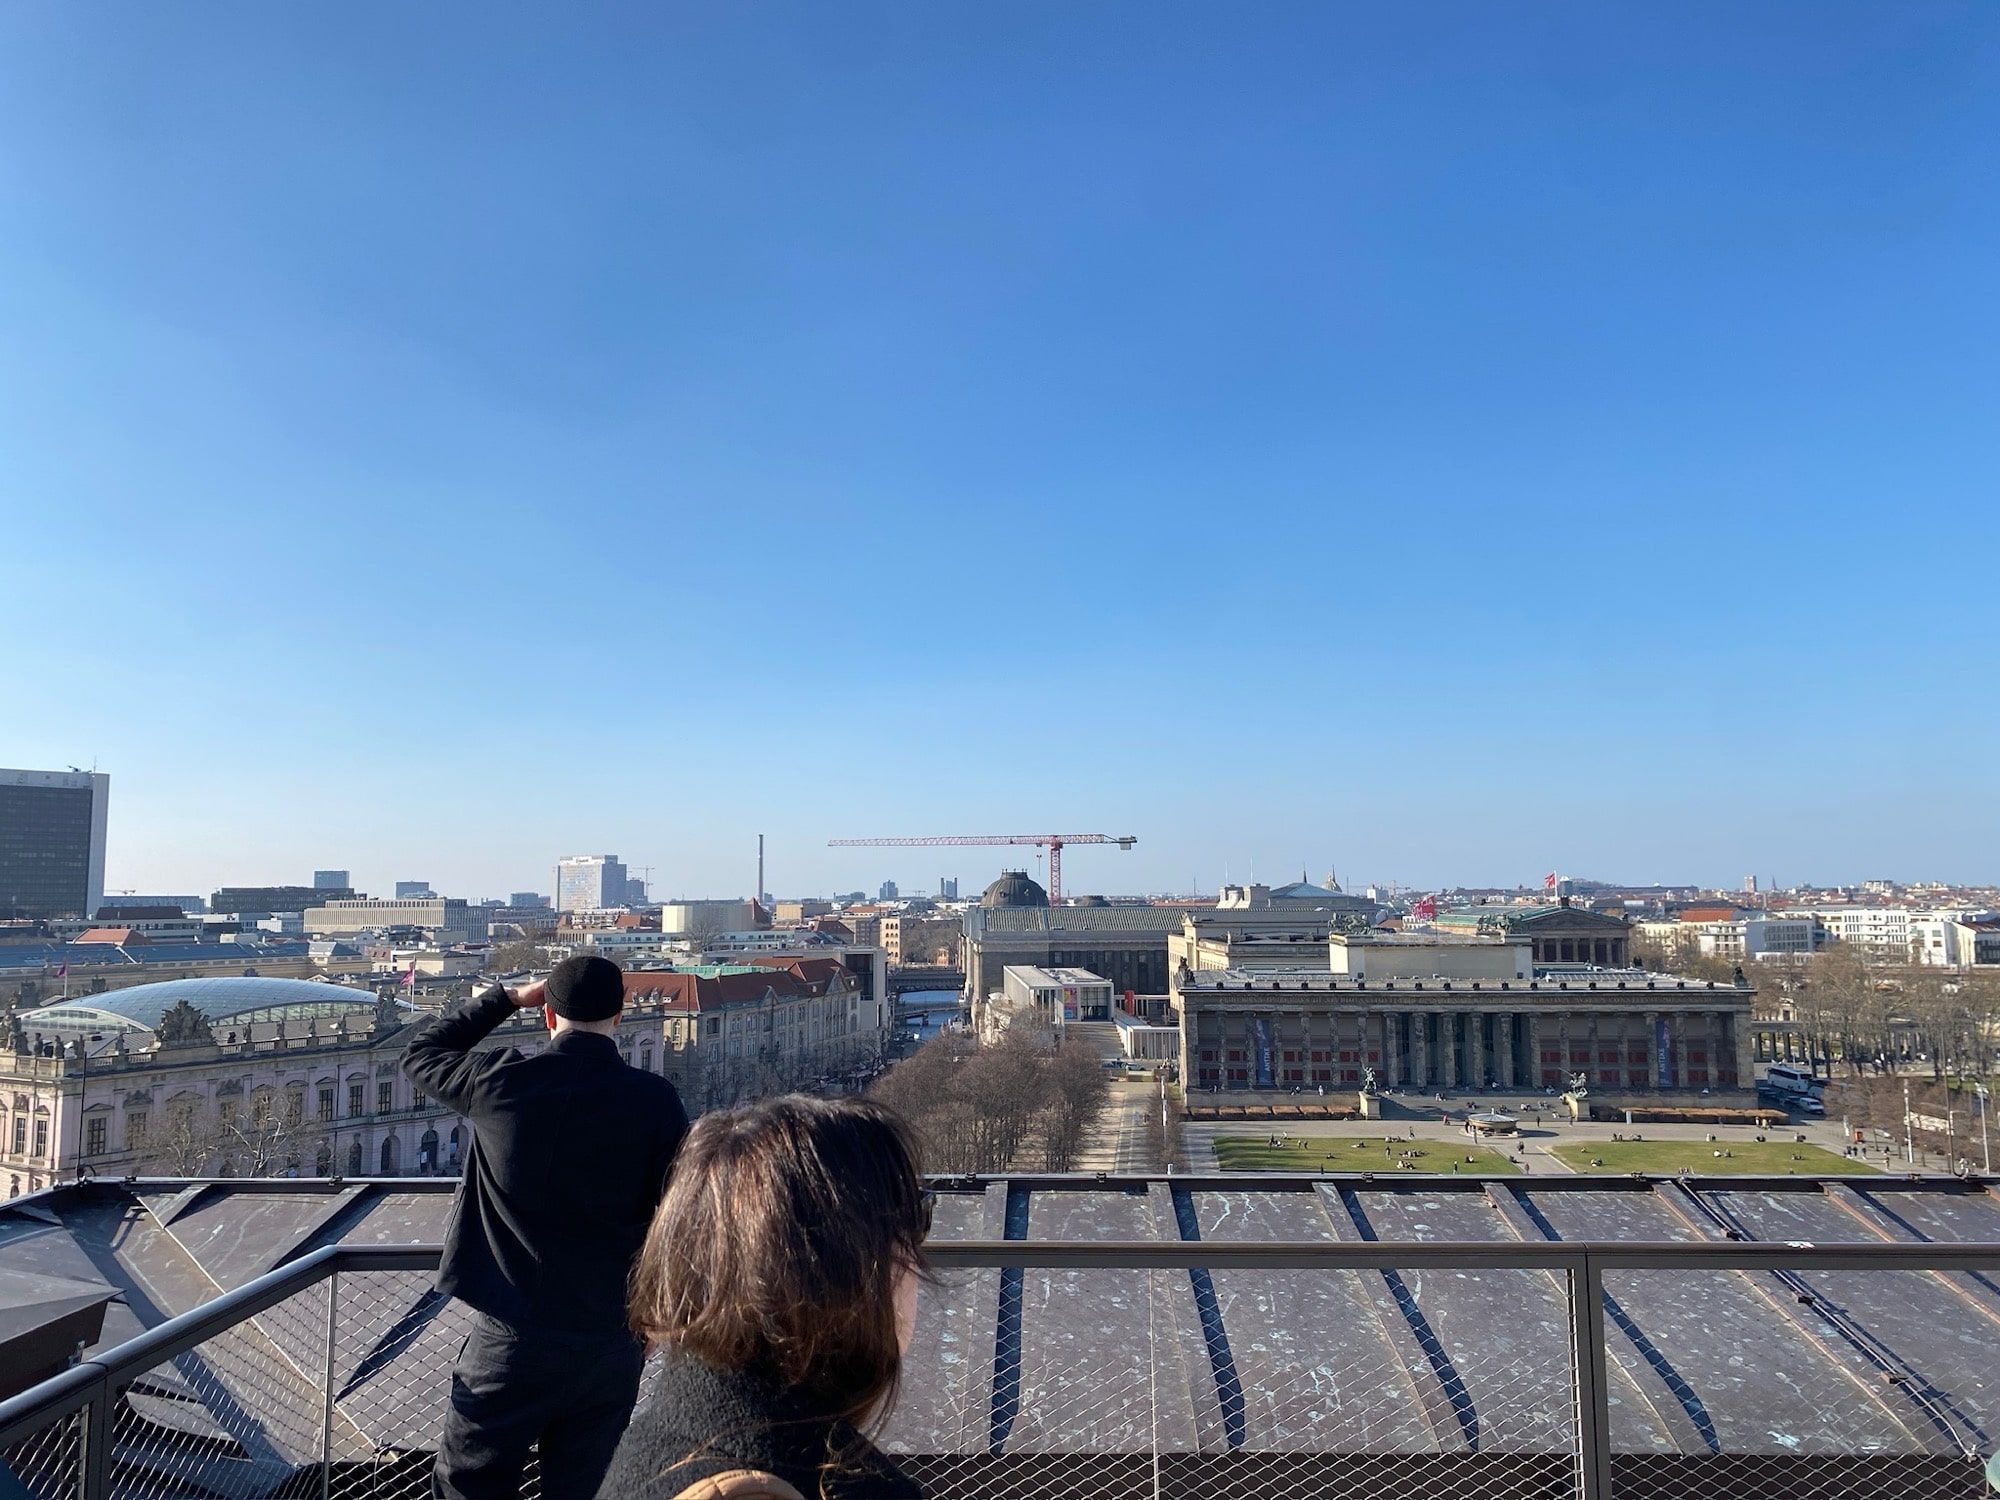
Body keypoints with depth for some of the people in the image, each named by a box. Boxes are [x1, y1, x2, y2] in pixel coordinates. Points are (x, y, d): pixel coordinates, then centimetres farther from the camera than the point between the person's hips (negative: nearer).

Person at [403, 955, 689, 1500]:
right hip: (611, 1343, 1)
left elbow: (419, 1053, 11)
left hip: (512, 1336, -1)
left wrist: (508, 997, 12)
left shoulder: (499, 1080, -11)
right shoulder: (656, 1099, -11)